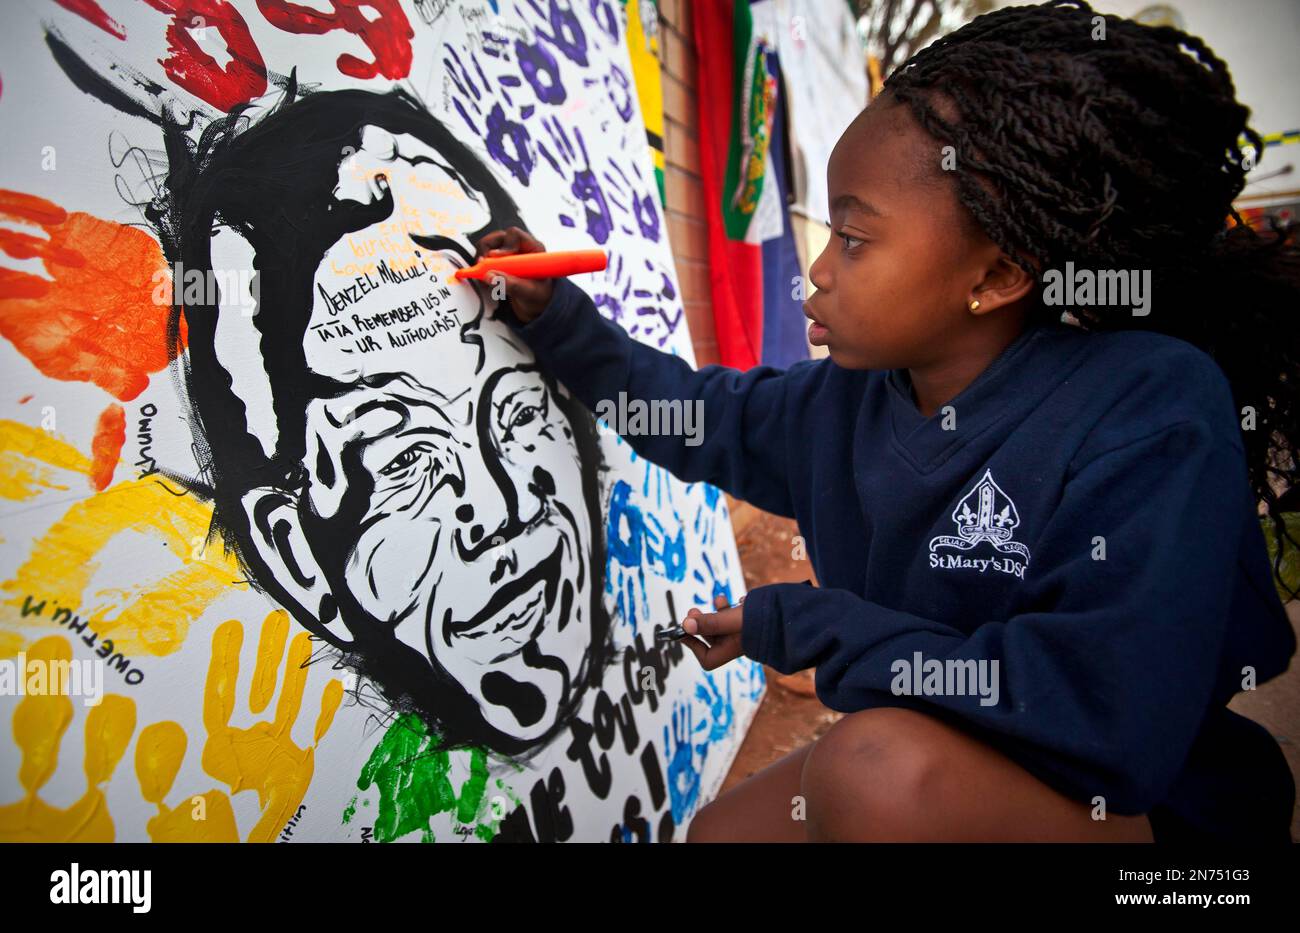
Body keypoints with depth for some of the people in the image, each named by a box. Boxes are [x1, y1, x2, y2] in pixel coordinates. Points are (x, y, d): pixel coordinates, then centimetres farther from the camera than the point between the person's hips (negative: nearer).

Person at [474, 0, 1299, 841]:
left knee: (883, 762, -32)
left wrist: (796, 624, -24)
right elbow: (698, 414, 14)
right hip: (925, 768, 7)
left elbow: (1108, 722, -34)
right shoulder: (849, 402, -5)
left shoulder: (1151, 409, -25)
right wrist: (555, 318, 5)